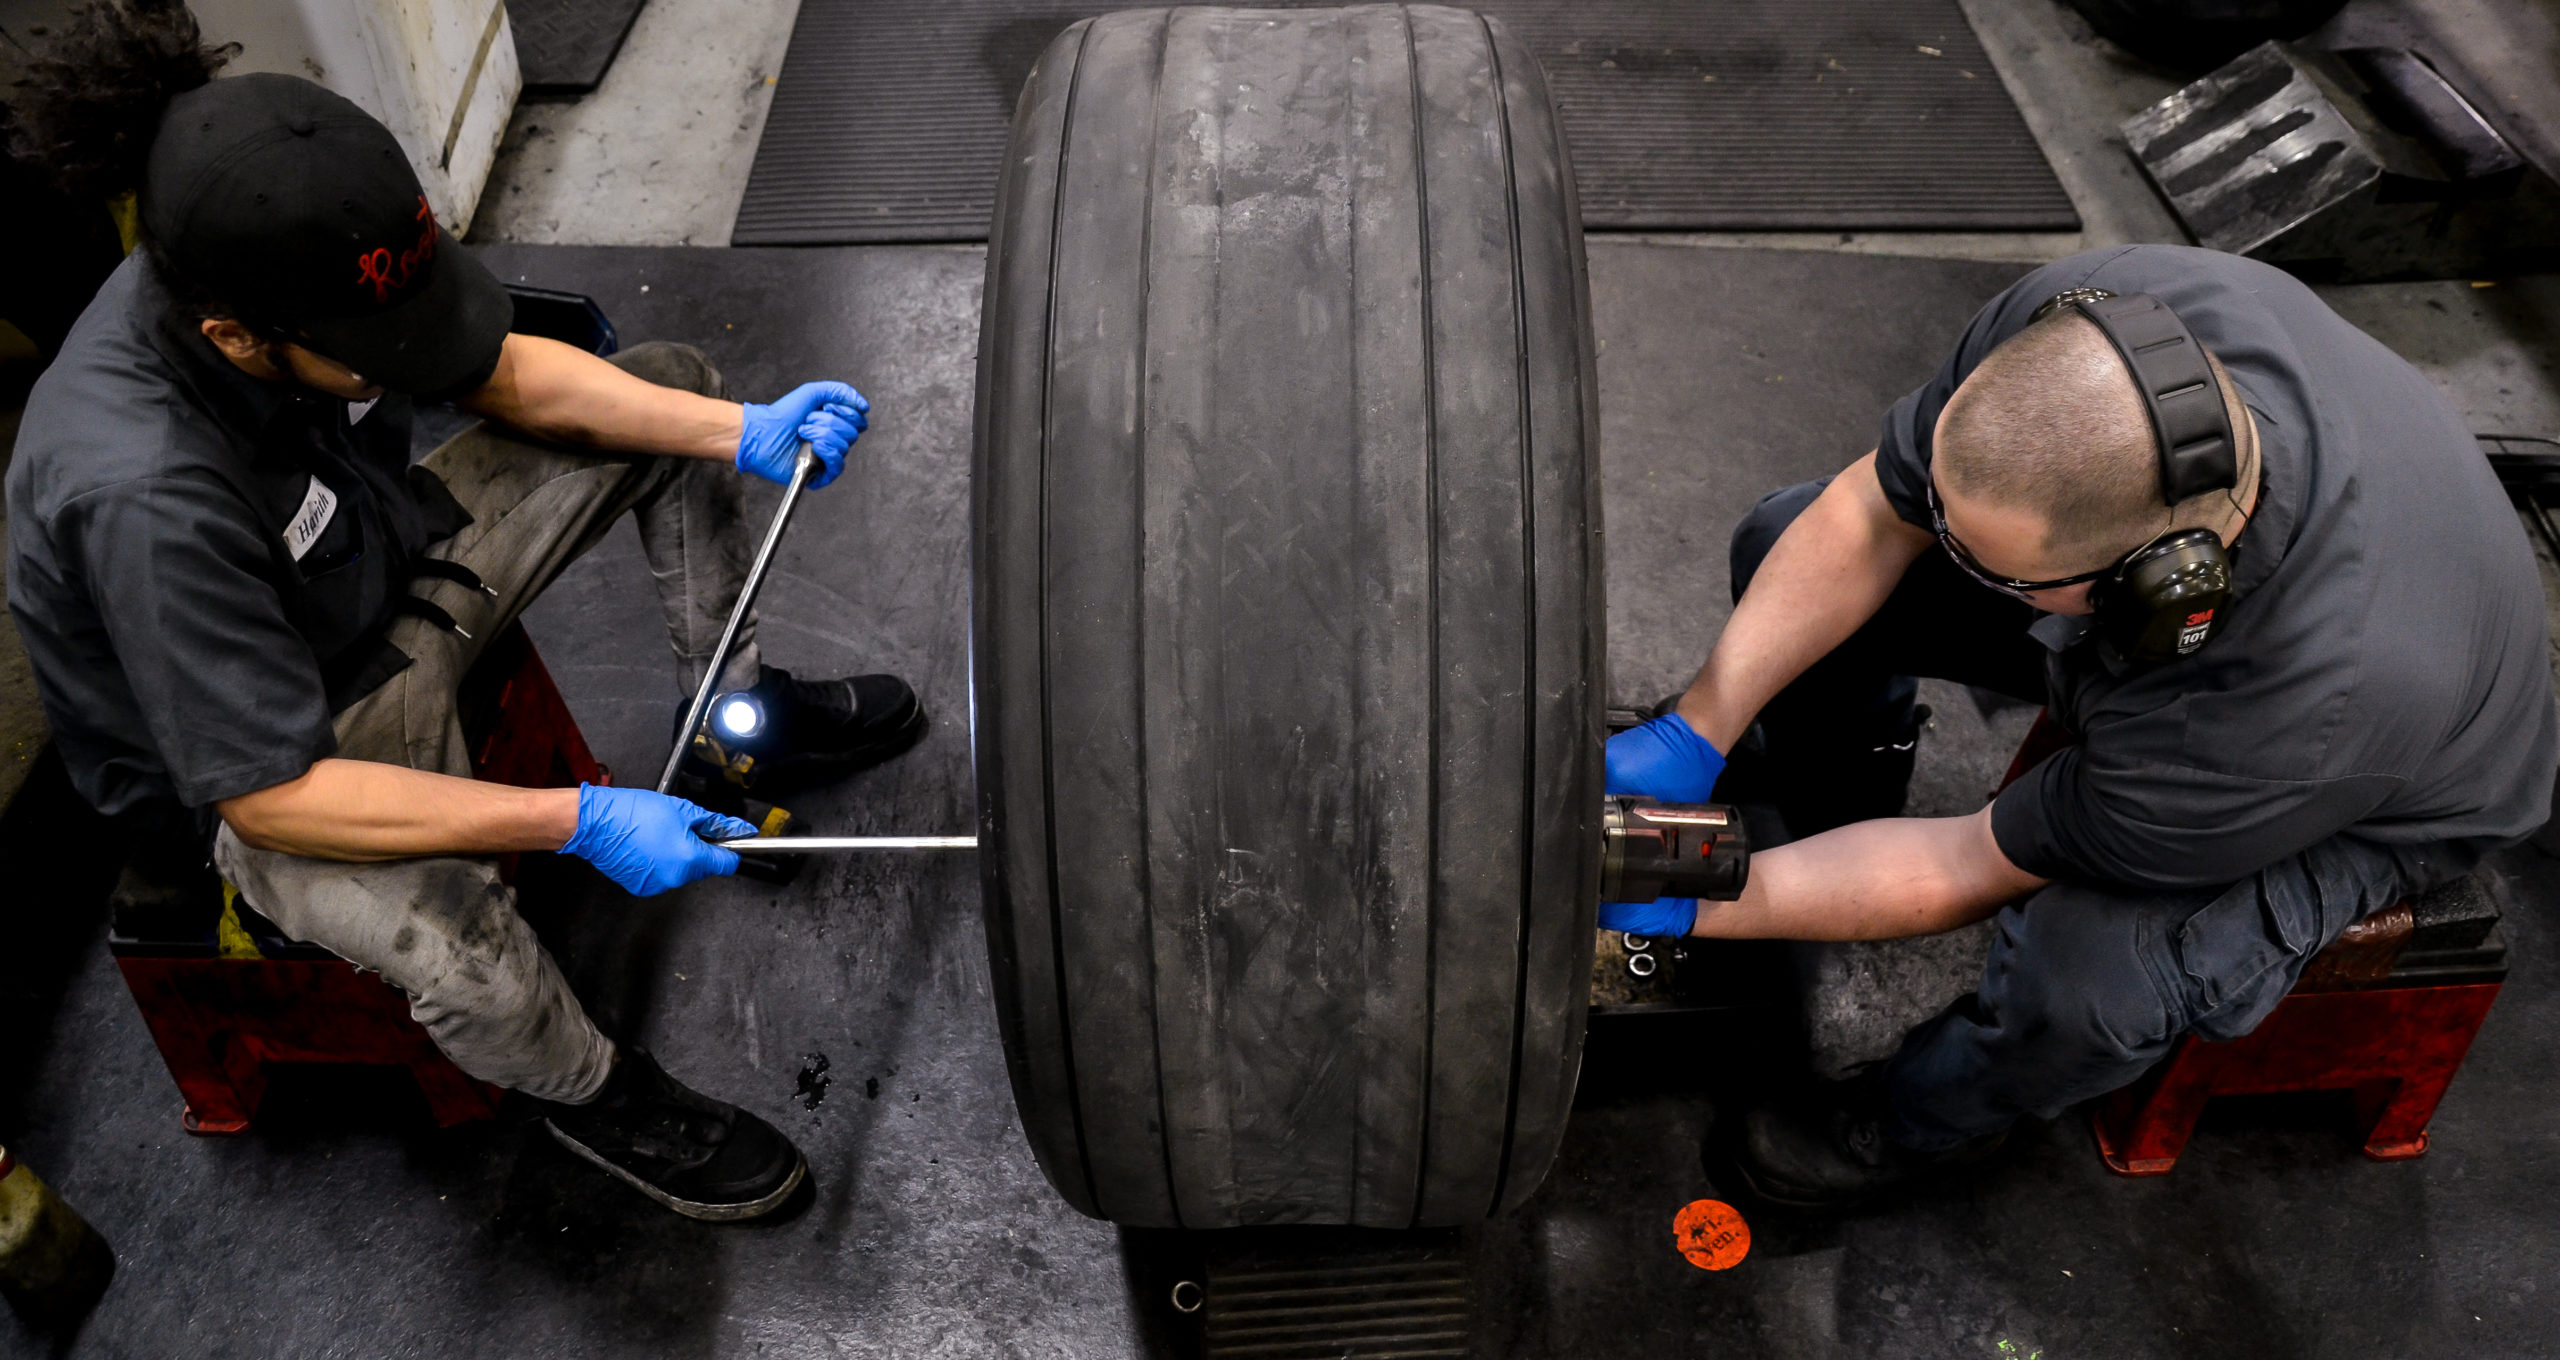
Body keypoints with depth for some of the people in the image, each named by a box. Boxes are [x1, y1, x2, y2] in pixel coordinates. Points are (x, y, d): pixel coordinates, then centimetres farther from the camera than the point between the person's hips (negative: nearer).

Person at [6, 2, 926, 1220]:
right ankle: (590, 1093, -1)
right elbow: (269, 792, -33)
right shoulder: (142, 496, -40)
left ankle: (743, 721, 20)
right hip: (255, 751, -7)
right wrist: (578, 822, -35)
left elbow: (501, 371, -3)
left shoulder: (278, 261, -20)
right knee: (457, 947, -39)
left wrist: (745, 436, -13)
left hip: (393, 569, 8)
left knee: (673, 386, 4)